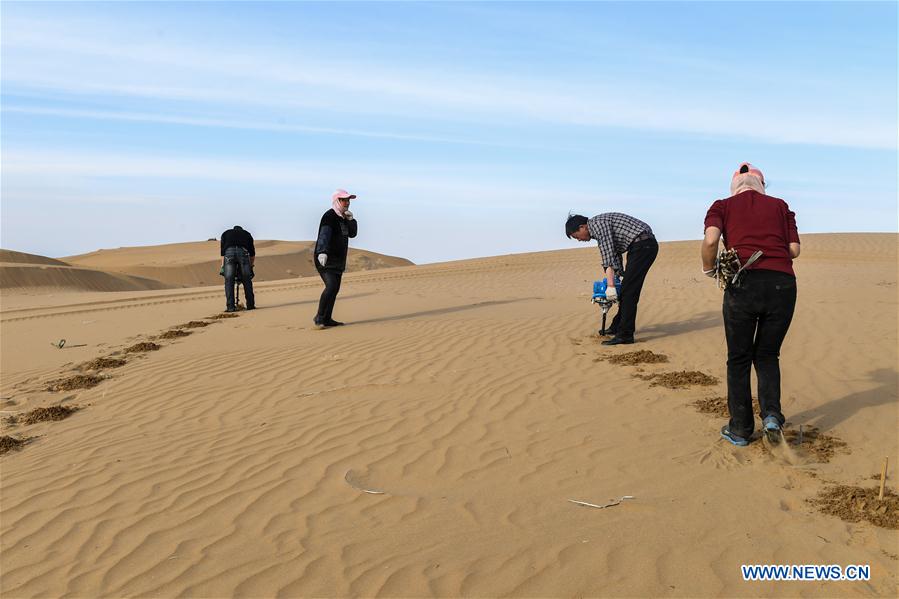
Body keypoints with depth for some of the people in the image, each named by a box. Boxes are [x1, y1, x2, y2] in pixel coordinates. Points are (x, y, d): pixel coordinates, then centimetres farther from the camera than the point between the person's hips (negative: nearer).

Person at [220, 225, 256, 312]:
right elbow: (252, 252, 28)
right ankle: (250, 305, 10)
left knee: (229, 281, 2)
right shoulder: (246, 234, 33)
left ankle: (230, 306, -3)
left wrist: (222, 266, 22)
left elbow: (223, 251, 22)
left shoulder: (226, 233, 32)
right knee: (247, 281, 8)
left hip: (229, 252, 0)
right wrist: (251, 266, 34)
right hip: (243, 252, 0)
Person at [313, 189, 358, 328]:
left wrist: (351, 220, 3)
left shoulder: (343, 218, 17)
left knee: (335, 289, 8)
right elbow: (324, 234, -27)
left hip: (338, 260, 9)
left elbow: (352, 234, 20)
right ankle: (319, 317, -11)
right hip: (325, 259, -9)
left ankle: (326, 319, 14)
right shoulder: (329, 216, -12)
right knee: (331, 287, -21)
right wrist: (322, 252, -43)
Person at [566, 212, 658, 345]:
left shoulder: (598, 224, -13)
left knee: (629, 290, -11)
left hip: (643, 245, -10)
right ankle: (617, 326, 30)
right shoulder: (598, 226, 18)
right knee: (626, 288, 18)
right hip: (645, 246, 10)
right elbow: (615, 253, 27)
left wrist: (610, 285, -23)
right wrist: (620, 275, 29)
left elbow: (608, 256, -21)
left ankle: (625, 335, -10)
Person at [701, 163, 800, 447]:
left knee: (739, 360, 13)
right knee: (767, 355, 20)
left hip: (744, 284, -2)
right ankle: (772, 415, 3)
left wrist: (709, 269, 8)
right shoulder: (780, 205, 19)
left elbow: (710, 240, -9)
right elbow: (794, 250, 10)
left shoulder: (722, 206, 11)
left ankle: (740, 429, 18)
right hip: (783, 284, 2)